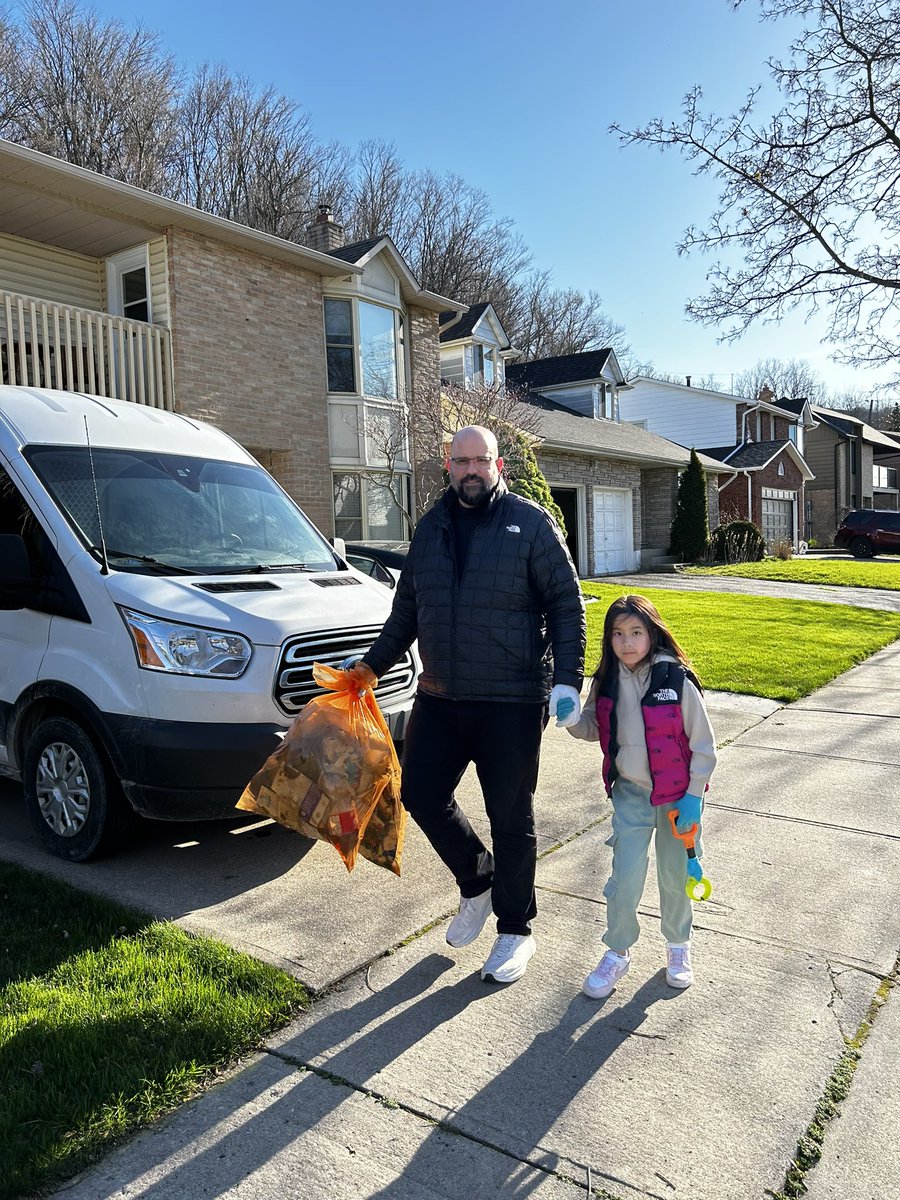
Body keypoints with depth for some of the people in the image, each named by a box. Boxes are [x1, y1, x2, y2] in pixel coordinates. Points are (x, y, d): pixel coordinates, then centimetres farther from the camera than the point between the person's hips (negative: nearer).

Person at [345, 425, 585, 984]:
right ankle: (478, 883, 34)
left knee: (511, 817, 5)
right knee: (421, 793, 8)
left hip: (511, 702, -5)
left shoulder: (531, 523, -3)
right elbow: (406, 608, 20)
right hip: (438, 698, 5)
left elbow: (567, 604, -5)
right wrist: (374, 664, 19)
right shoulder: (431, 527, 12)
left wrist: (567, 680, -13)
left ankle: (516, 930, 25)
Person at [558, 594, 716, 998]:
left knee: (675, 877, 14)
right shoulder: (607, 682, -5)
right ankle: (618, 952, 24)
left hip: (677, 795, -2)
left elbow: (703, 744, -10)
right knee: (624, 878, 1)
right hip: (630, 793, 2)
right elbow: (593, 729, 9)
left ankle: (678, 945, 40)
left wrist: (693, 797, -12)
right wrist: (572, 720, -13)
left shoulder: (677, 681, -17)